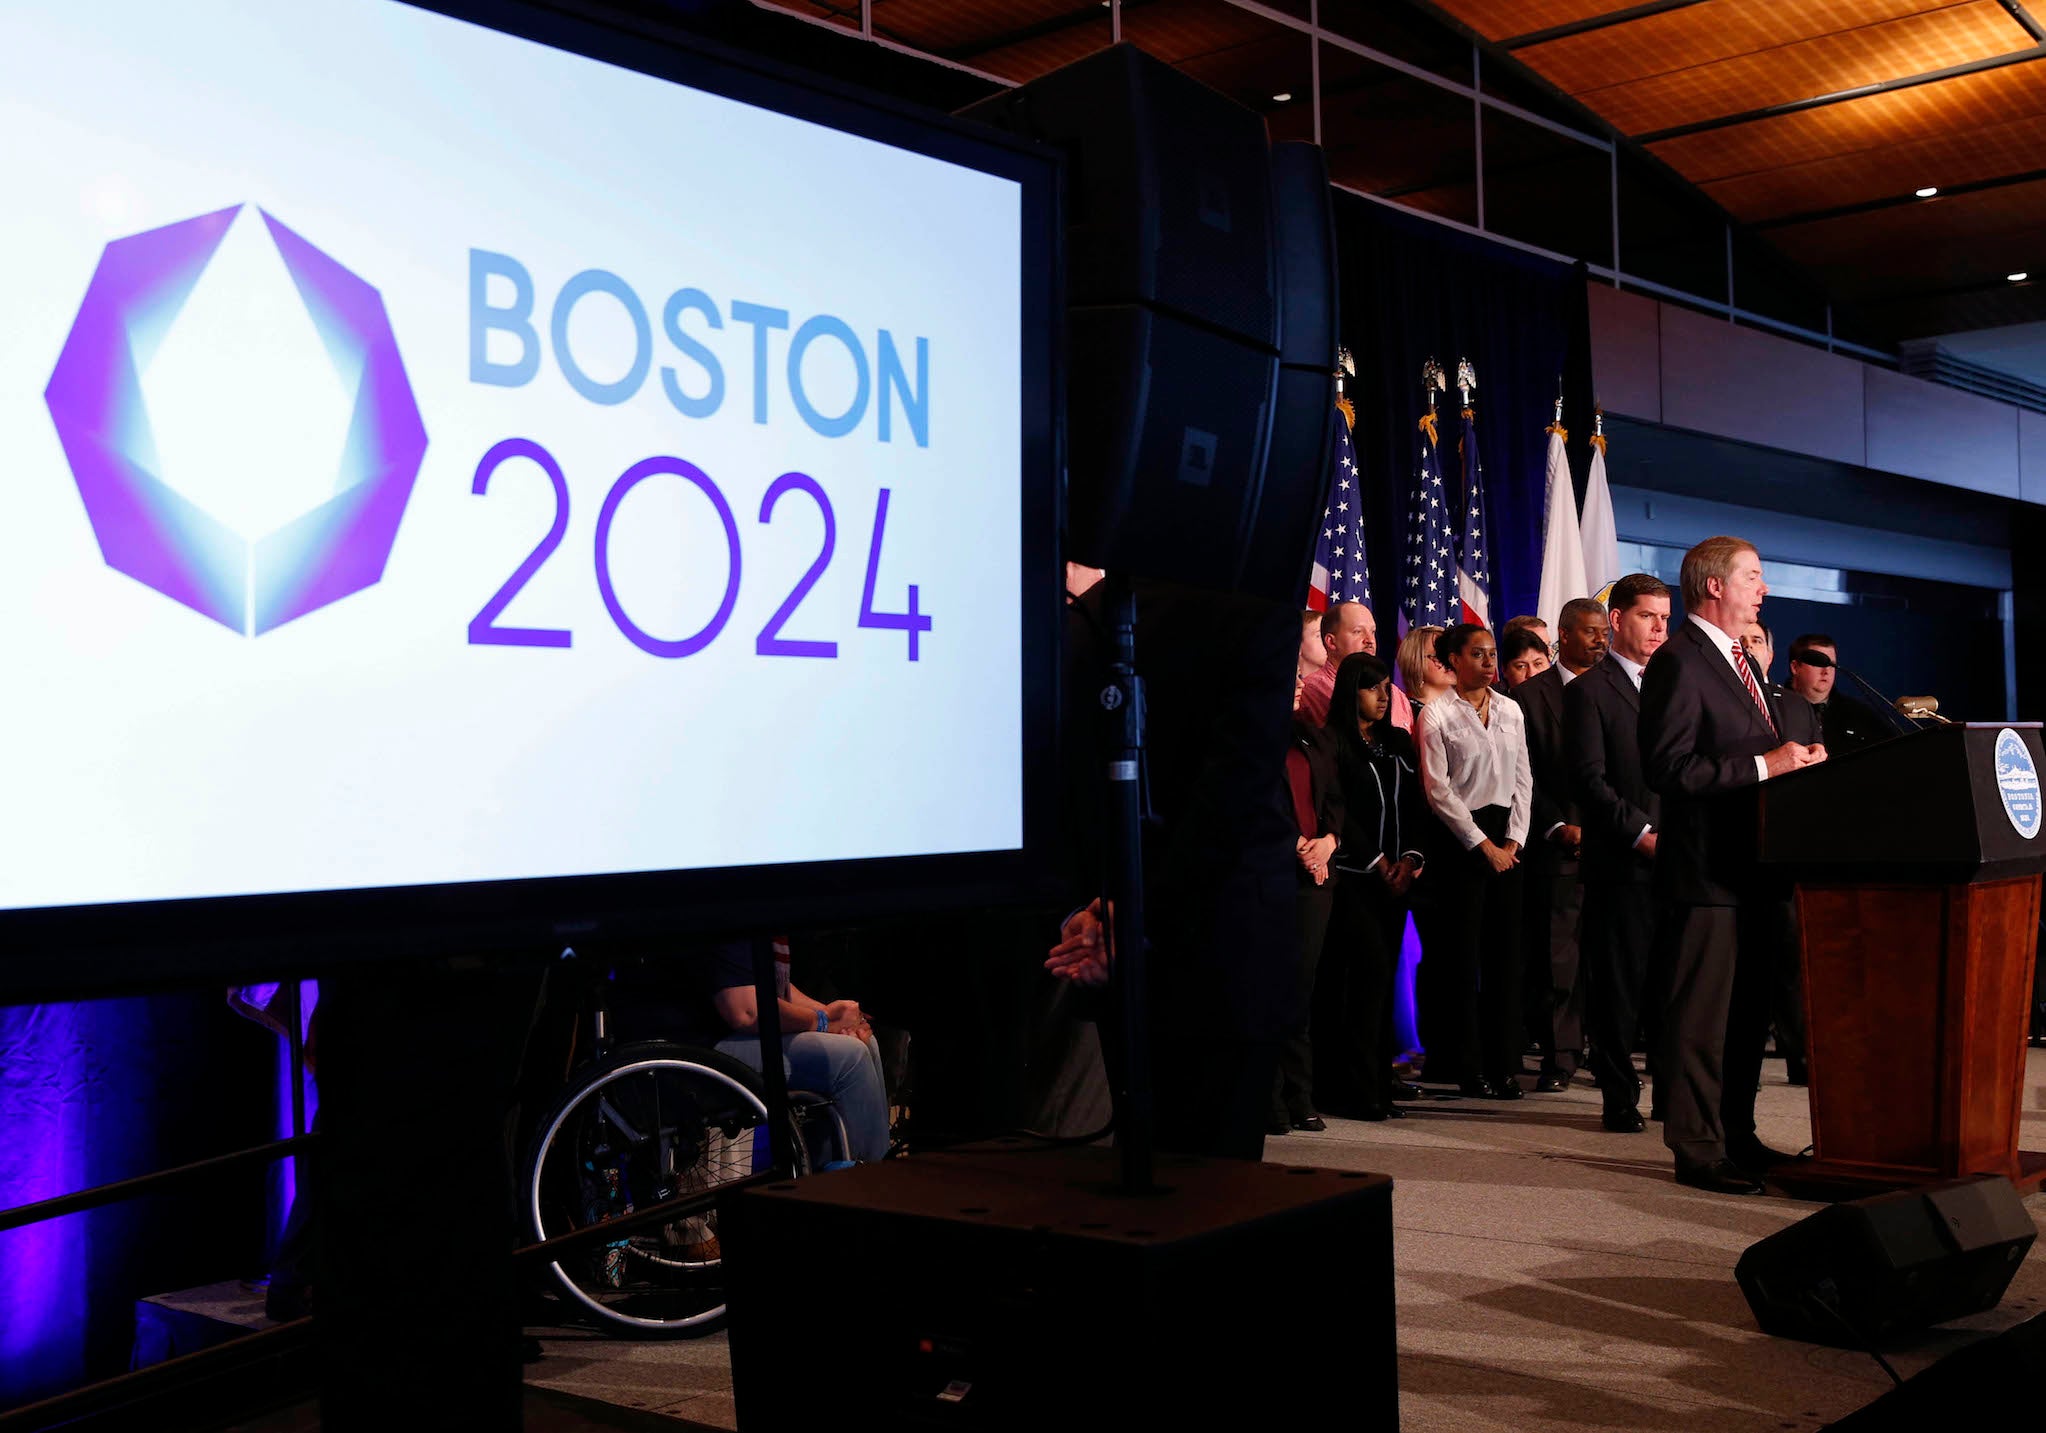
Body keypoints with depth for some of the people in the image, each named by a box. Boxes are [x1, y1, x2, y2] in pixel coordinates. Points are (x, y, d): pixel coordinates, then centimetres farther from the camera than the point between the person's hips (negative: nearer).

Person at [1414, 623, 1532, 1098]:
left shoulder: (1510, 711, 11)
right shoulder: (1436, 715, -4)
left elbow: (1523, 779, 11)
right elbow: (1438, 791, -7)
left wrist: (1513, 840, 0)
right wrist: (1484, 845, -8)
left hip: (1507, 840, 5)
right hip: (1460, 840, -4)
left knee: (1506, 952, 4)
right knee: (1463, 956, -2)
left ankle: (1505, 1066, 10)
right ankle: (1470, 1069, 4)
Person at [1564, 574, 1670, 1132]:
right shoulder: (1589, 690, -2)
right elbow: (1589, 779, -10)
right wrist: (1641, 833, -16)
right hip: (1620, 863, -5)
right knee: (1618, 982, 0)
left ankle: (1674, 1091, 15)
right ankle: (1620, 1098, 8)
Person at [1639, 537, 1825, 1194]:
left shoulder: (1741, 662, 19)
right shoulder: (1679, 662, -14)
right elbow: (1668, 768, -22)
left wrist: (1796, 759, 6)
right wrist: (1764, 764, -21)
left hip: (1751, 864, 10)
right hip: (1706, 869, -10)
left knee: (1748, 1010, 17)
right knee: (1702, 1017, -3)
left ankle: (1737, 1135, 28)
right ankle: (1698, 1150, 4)